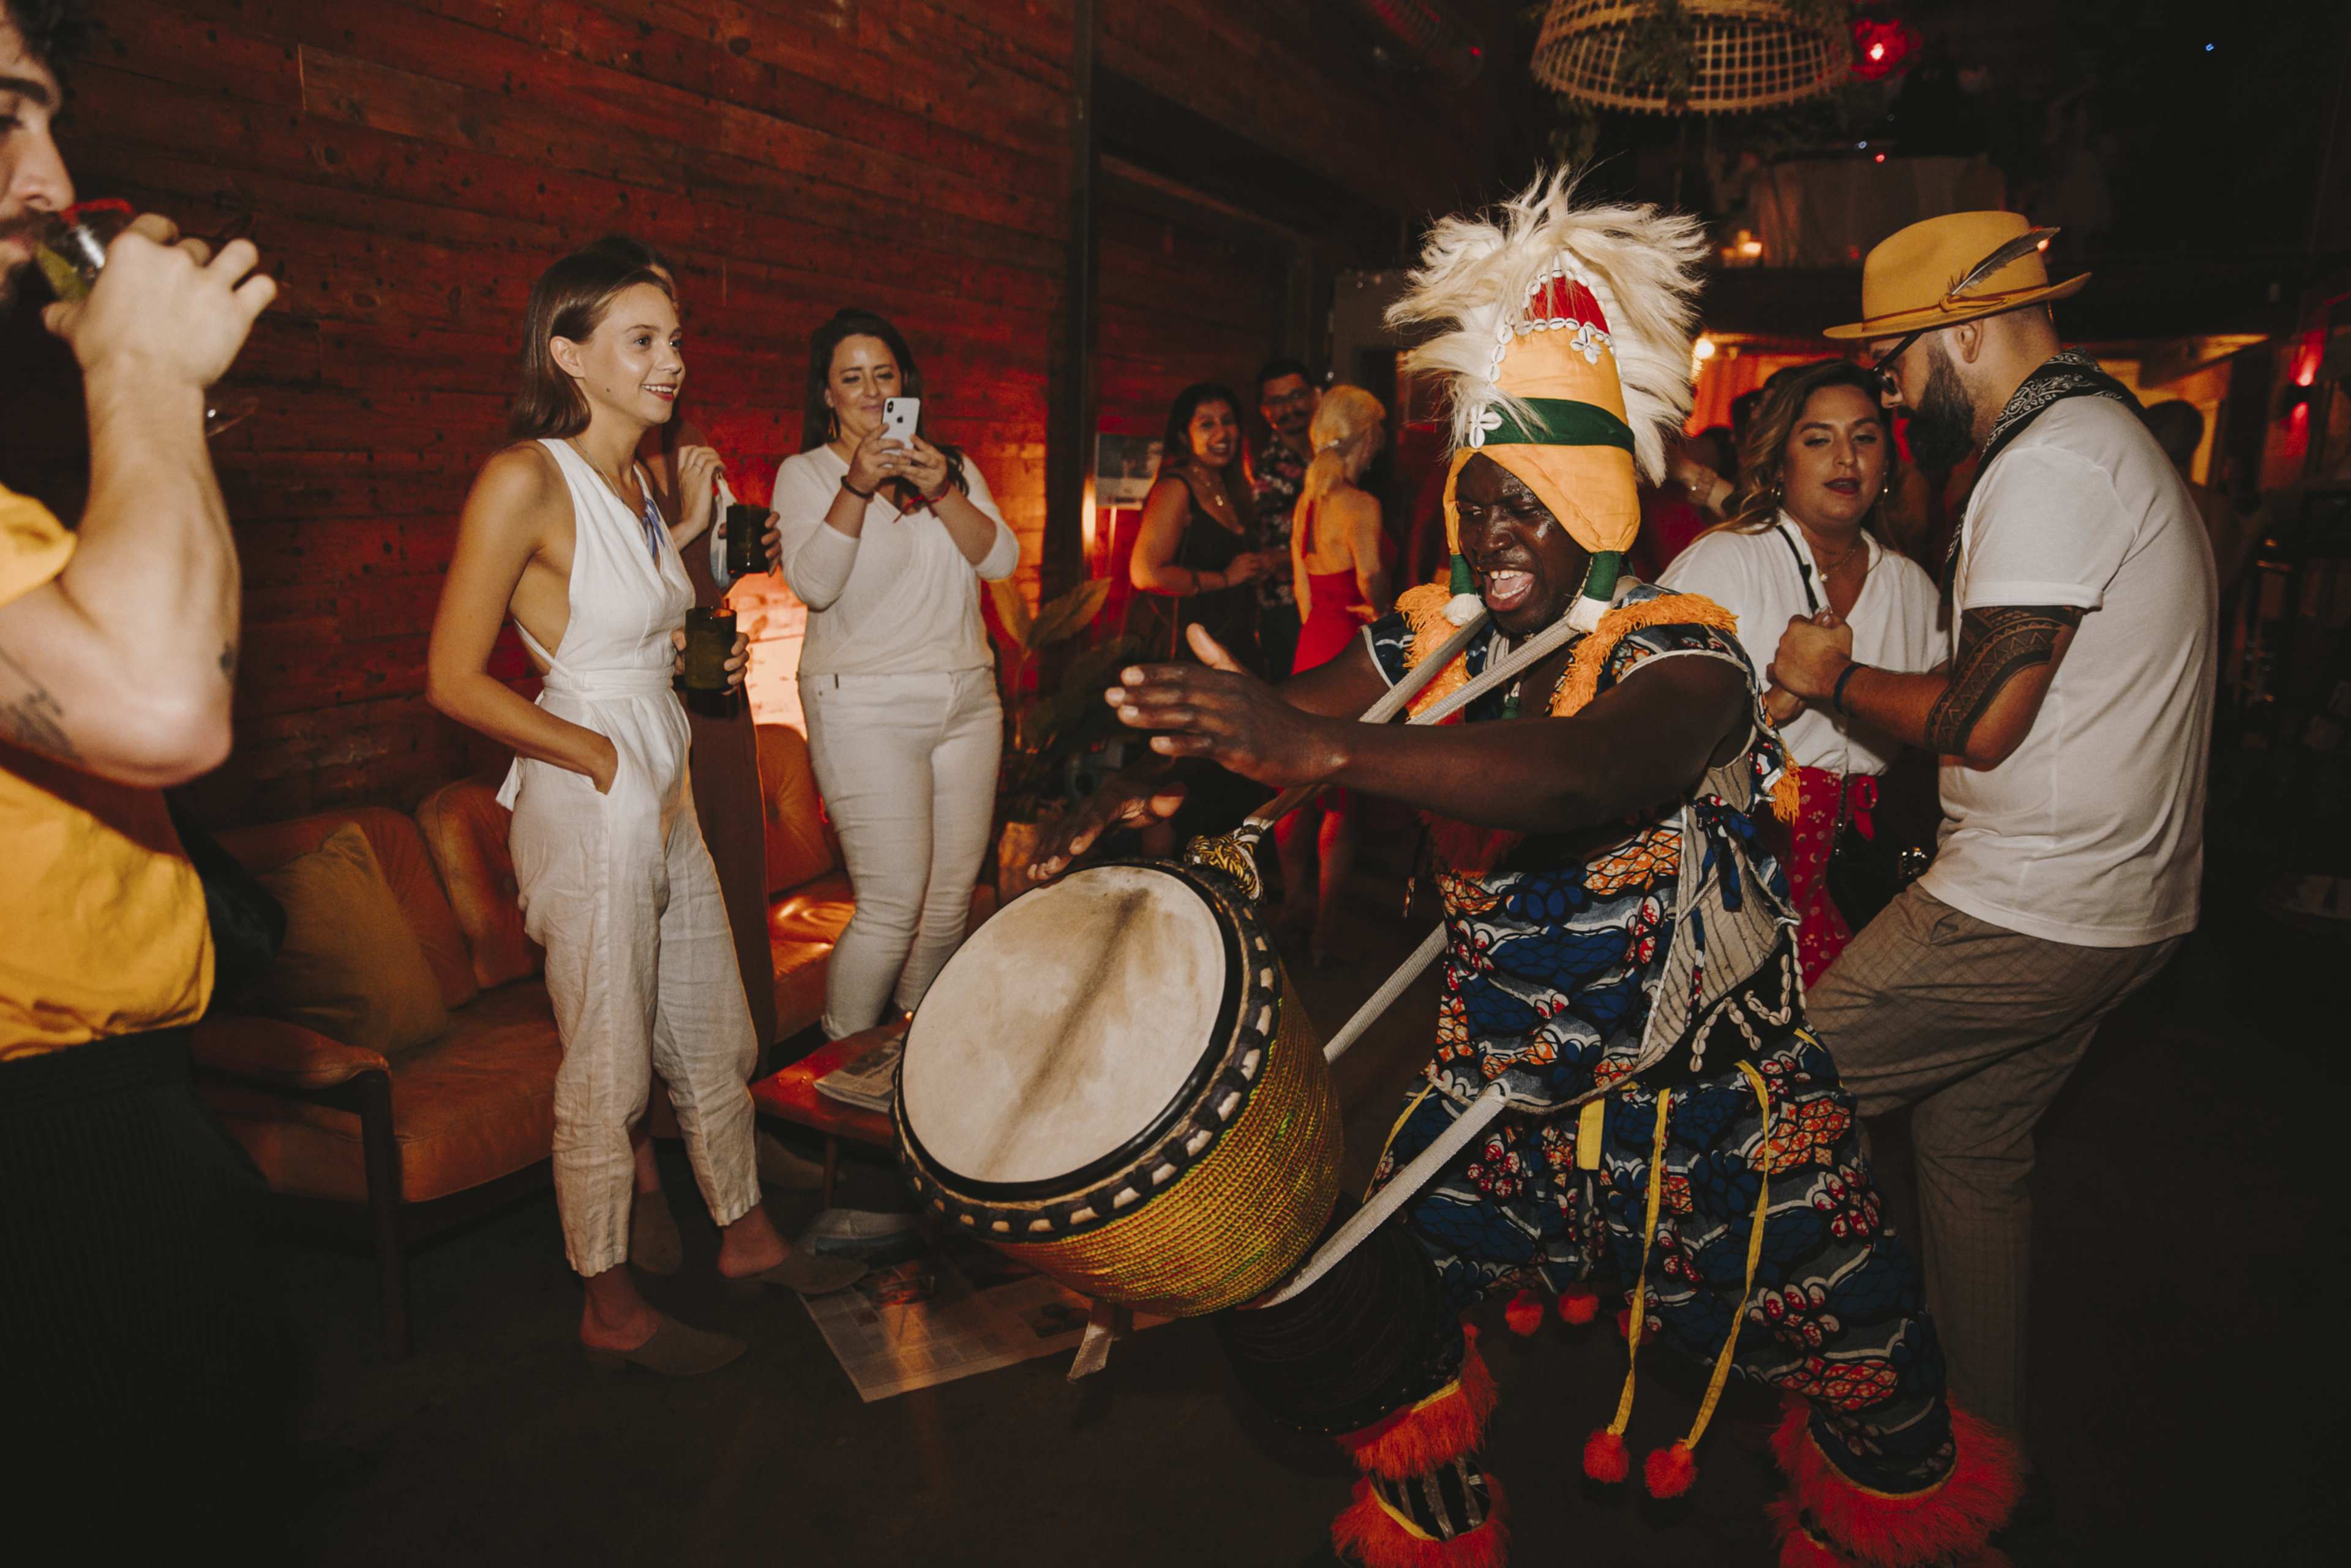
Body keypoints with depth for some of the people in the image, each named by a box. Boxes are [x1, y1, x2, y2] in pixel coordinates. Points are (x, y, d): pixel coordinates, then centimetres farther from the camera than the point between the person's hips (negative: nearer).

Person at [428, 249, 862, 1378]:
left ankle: (746, 1237, 38)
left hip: (665, 798, 8)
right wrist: (607, 760, -12)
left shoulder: (639, 479, 10)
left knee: (715, 1040, 19)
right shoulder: (525, 480, -16)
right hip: (588, 808, -8)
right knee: (609, 1074, 6)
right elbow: (455, 679, -16)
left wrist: (686, 530, 8)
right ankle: (612, 1311, 25)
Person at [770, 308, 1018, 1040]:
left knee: (952, 900, 7)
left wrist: (942, 492, -15)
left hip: (967, 699, 5)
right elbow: (813, 583, -14)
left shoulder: (952, 466, 14)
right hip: (868, 709, -5)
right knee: (894, 905, -11)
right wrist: (858, 486, -23)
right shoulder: (805, 473, 2)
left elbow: (1002, 560, -1)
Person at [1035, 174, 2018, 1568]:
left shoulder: (1680, 654, -19)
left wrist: (1327, 748, -54)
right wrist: (1160, 765, -34)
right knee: (1351, 1319, 1)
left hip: (1714, 1100, -3)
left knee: (1881, 1400, 4)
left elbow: (1588, 771, -40)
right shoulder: (1438, 638, -2)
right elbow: (1278, 715, -11)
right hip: (1500, 1089, 4)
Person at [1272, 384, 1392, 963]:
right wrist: (1381, 614, -13)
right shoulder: (1360, 504, -16)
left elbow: (1303, 584, 10)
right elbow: (1372, 576, -30)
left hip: (1313, 647, 8)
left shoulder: (1308, 498, 8)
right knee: (1345, 795, 0)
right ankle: (1327, 929, 6)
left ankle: (1294, 905, 28)